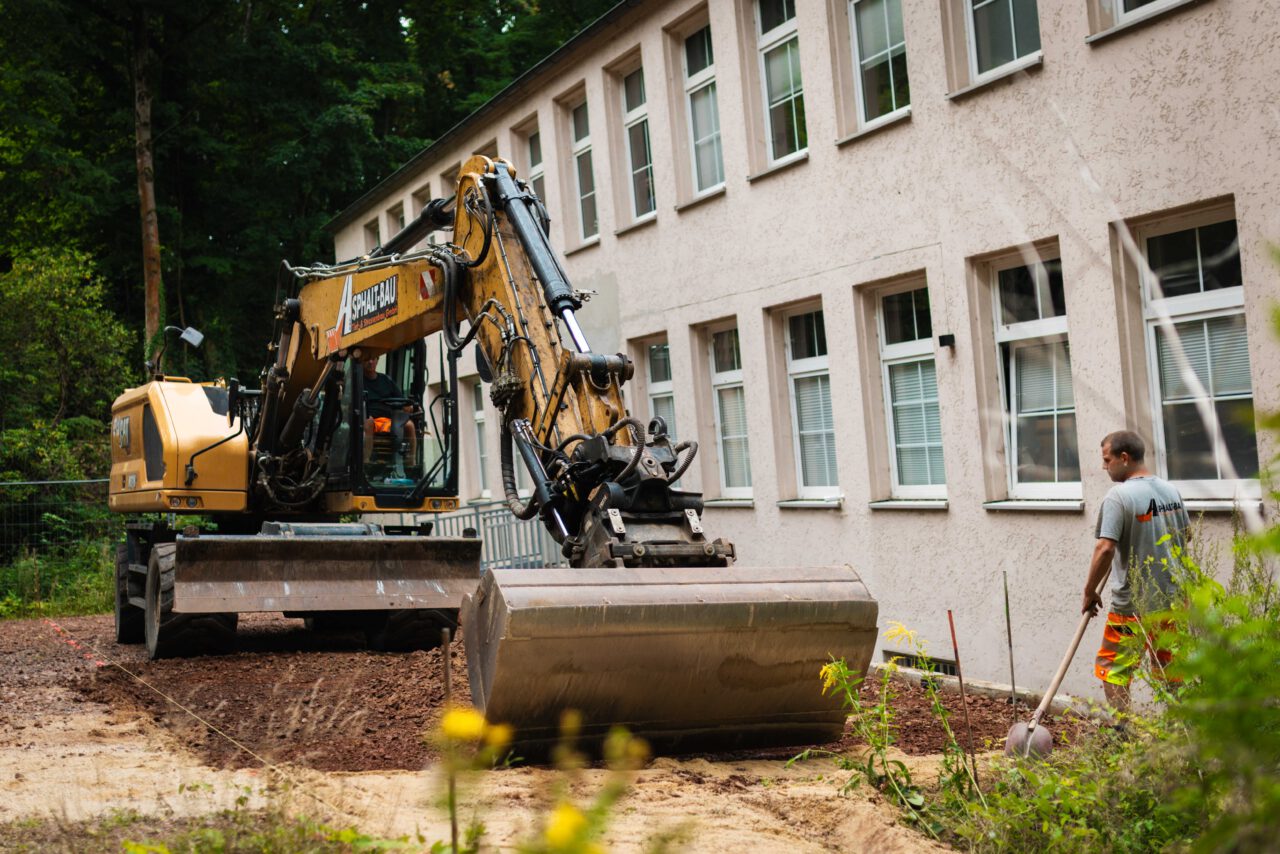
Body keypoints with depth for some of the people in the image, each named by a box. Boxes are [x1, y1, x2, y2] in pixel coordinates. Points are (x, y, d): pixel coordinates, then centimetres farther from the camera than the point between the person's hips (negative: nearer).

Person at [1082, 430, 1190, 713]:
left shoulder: (1119, 496, -17)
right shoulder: (1170, 490, 6)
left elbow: (1105, 548, -23)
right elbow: (1186, 535, 20)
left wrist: (1090, 591, -13)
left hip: (1133, 607, -7)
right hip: (1173, 598, 7)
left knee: (1112, 668, 3)